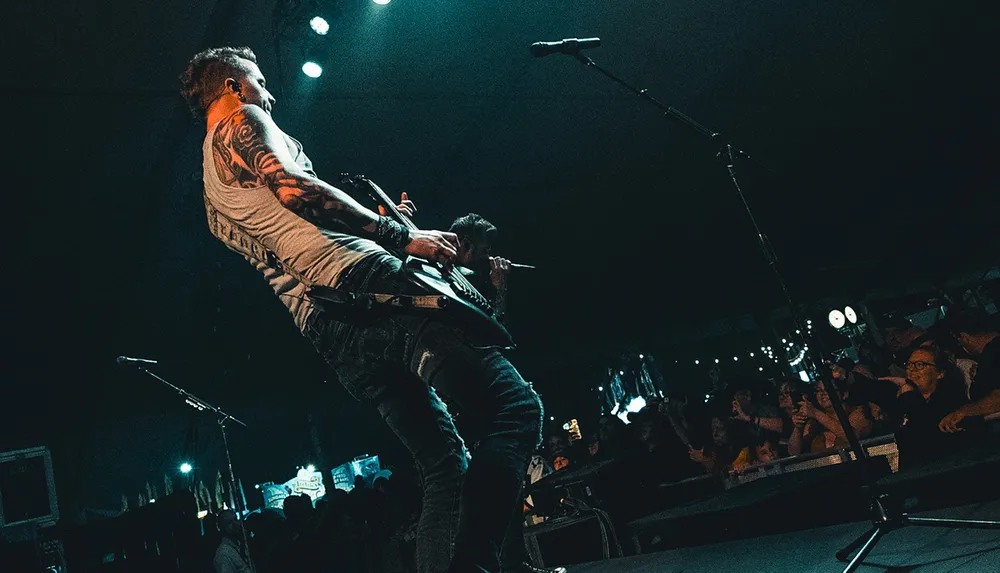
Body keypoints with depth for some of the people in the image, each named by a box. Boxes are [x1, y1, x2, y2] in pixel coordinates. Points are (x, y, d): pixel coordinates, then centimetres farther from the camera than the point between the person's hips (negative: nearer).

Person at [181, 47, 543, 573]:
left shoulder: (215, 196, 34)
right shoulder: (241, 121, 7)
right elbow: (292, 187, -12)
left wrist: (382, 226, 35)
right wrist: (399, 235, -11)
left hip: (323, 328, 9)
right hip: (360, 282, -9)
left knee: (446, 468, 8)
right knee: (515, 406, -12)